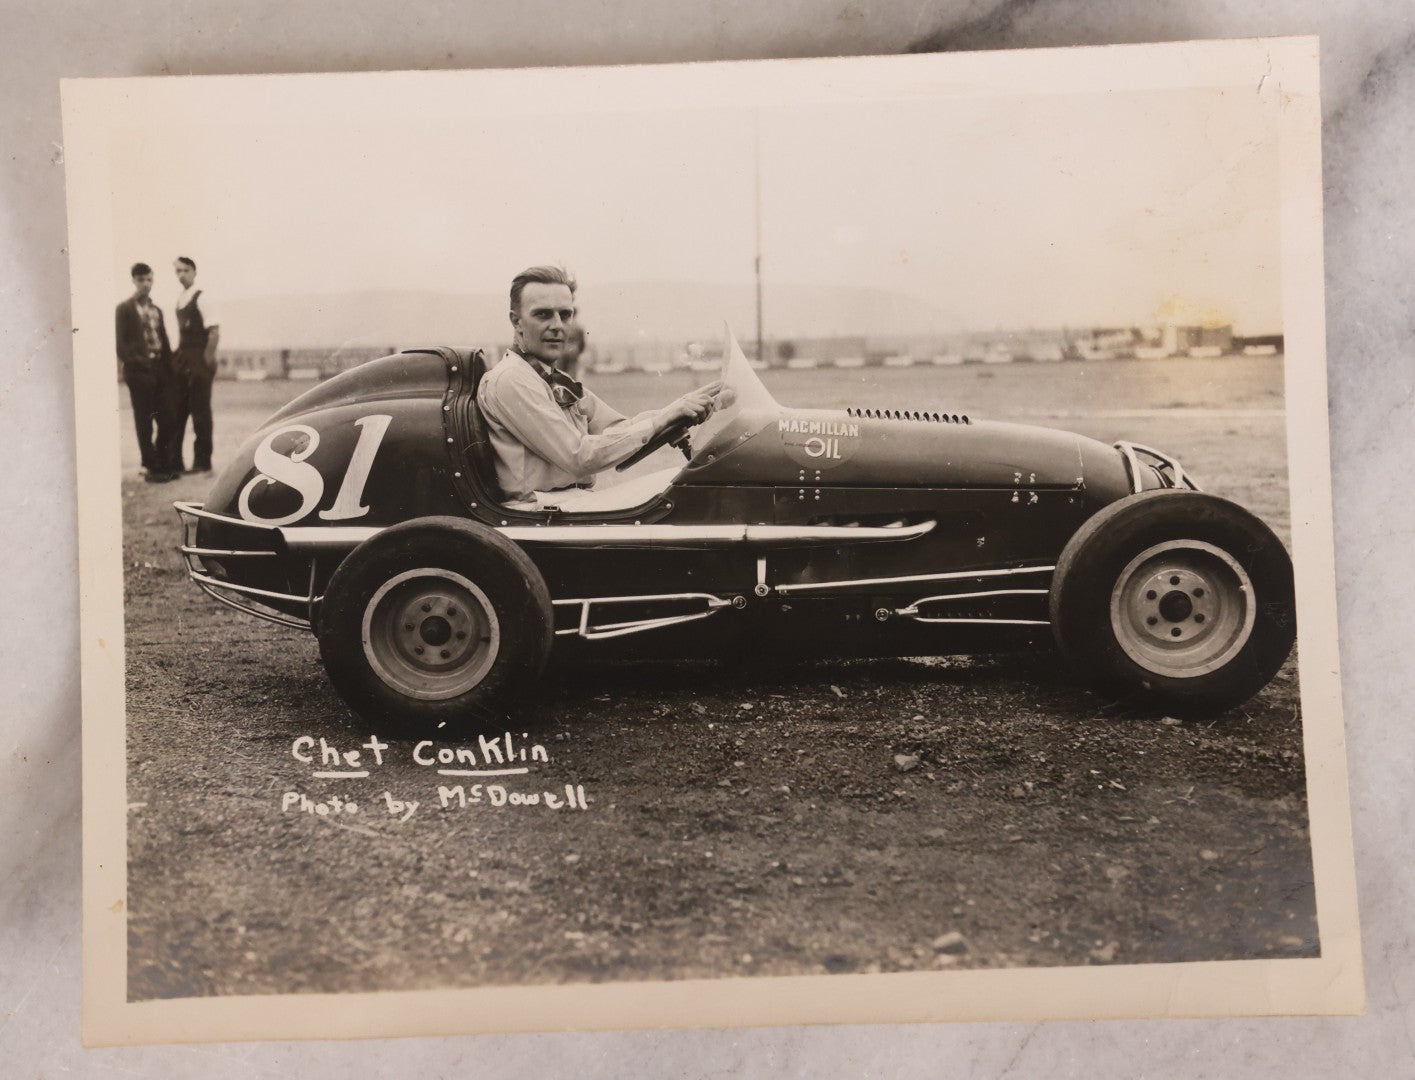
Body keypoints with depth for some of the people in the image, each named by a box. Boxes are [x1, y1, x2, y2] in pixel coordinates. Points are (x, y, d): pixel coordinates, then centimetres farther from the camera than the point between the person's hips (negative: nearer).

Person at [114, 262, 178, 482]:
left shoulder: (156, 309, 17)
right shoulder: (124, 309, 0)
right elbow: (120, 342, -5)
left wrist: (169, 366, 7)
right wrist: (131, 365, -14)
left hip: (161, 370, 5)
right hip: (139, 372, -5)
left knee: (166, 420, 4)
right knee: (144, 422, 0)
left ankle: (162, 464, 16)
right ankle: (150, 467, 6)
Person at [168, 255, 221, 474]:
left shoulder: (202, 299, -9)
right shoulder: (180, 301, 13)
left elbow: (215, 332, -15)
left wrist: (206, 360, -17)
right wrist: (179, 358, 11)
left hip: (199, 362, -8)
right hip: (183, 361, 8)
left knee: (200, 411, -2)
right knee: (178, 410, 8)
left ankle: (202, 462, 5)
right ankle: (173, 461, 13)